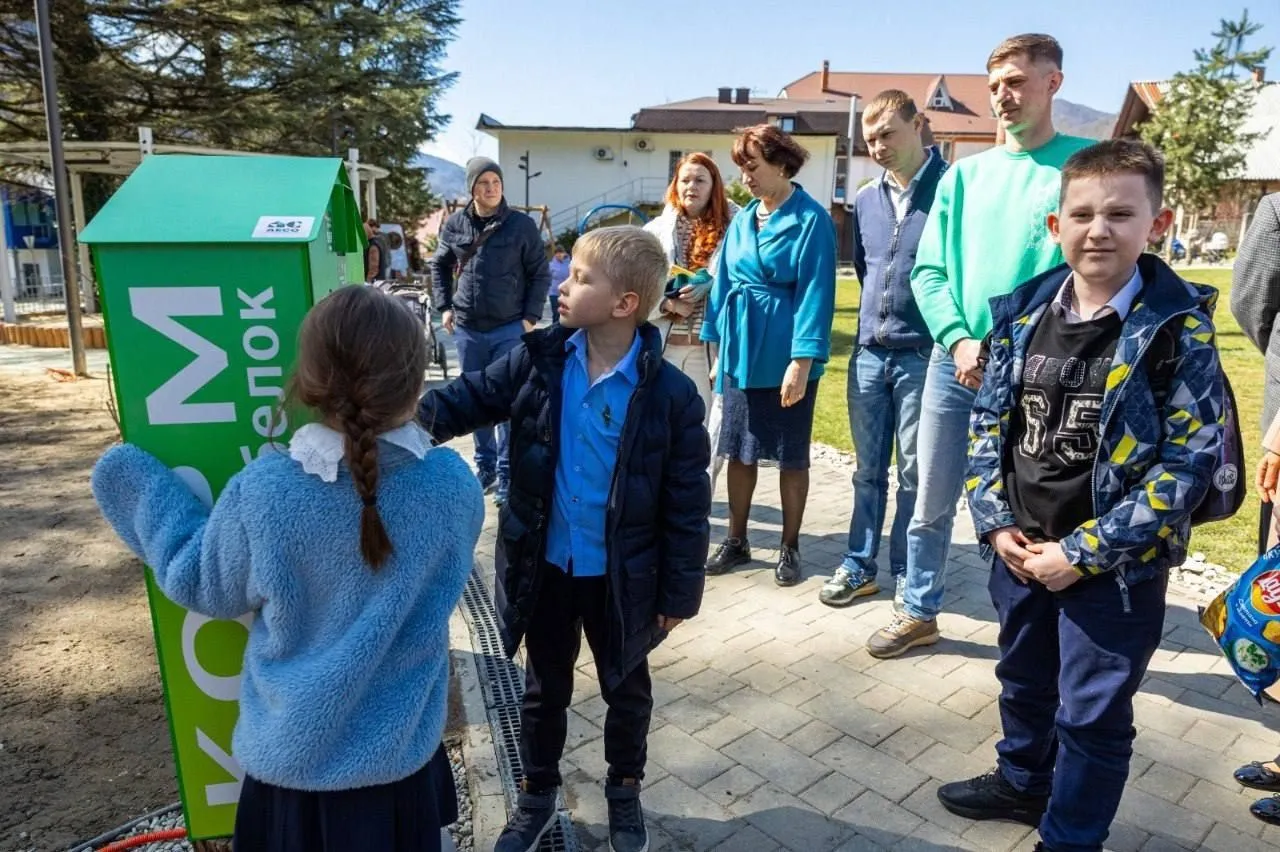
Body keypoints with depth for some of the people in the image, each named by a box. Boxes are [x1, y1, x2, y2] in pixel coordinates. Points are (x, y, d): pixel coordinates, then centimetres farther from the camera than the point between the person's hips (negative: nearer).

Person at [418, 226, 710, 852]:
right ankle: (537, 794, 46)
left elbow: (687, 503, -13)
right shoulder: (539, 360, -10)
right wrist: (419, 413, -24)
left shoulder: (670, 394, -19)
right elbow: (474, 396, -2)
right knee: (544, 687, 22)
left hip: (622, 575, -2)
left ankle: (625, 789, 48)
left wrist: (679, 593, -9)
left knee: (626, 687, 21)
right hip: (545, 565, 3)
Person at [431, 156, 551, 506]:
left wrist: (530, 317, -6)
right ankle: (485, 463, 27)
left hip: (510, 329, -3)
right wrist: (444, 307, 5)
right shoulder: (454, 225, 2)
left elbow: (540, 273, 0)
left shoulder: (522, 225, -5)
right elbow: (439, 266, 15)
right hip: (467, 329, 3)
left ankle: (506, 472, 9)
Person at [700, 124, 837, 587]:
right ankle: (736, 540, 26)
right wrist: (717, 349, 10)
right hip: (740, 353, 6)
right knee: (739, 450, 12)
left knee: (791, 456, 8)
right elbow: (724, 284, 12)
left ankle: (789, 547, 22)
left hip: (785, 356, -6)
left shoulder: (811, 220, -10)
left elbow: (815, 293, -15)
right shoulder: (742, 220, 9)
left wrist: (802, 361, -20)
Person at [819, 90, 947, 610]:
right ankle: (860, 566, 24)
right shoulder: (865, 200, 10)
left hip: (924, 354, -5)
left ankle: (906, 573, 20)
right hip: (869, 353, 5)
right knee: (868, 468, 13)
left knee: (915, 472, 6)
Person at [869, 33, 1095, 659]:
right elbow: (928, 271, 5)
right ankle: (920, 613, 30)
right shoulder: (965, 174, 10)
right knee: (932, 504, 11)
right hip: (956, 361, 3)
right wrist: (959, 340, -10)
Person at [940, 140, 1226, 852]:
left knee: (1093, 713, 11)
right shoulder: (1023, 313, -1)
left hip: (1116, 564, -4)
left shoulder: (1179, 326, -13)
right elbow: (989, 420, 5)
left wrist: (1084, 551, -18)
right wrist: (996, 521, -6)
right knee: (1024, 679, 24)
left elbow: (1190, 460, -16)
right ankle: (1023, 780, 51)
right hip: (1019, 548, 5)